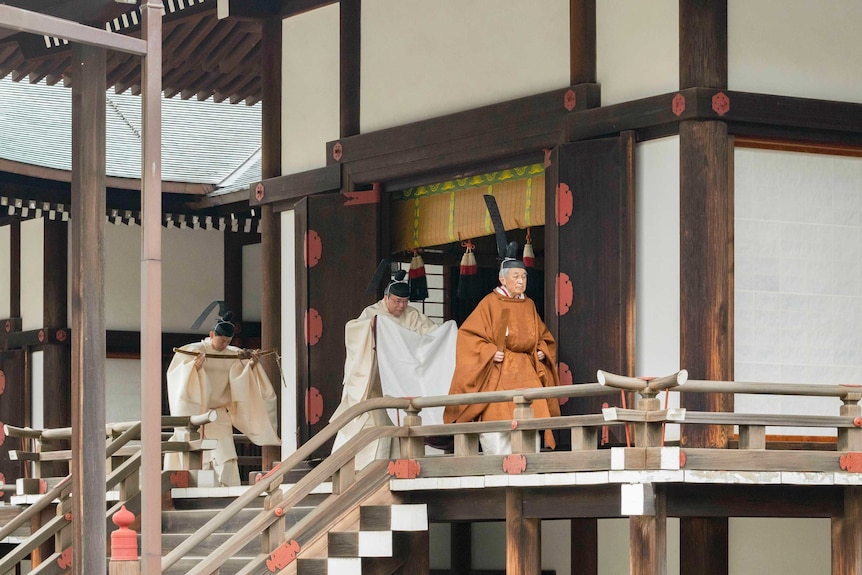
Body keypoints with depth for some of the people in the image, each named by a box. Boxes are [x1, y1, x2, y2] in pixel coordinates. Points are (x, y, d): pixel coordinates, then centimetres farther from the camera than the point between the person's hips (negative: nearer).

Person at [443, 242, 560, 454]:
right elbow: (467, 334, -5)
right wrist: (489, 352, -17)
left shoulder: (529, 305, 13)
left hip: (526, 371, 5)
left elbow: (544, 336, 25)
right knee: (497, 422, -13)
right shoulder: (490, 303, -2)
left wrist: (542, 351, 5)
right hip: (497, 372, -5)